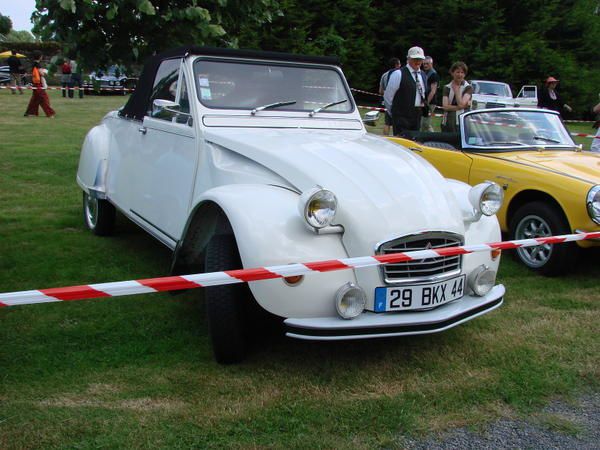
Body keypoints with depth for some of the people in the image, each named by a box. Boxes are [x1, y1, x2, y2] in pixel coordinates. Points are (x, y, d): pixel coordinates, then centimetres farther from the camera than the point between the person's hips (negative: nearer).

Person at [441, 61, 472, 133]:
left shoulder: (468, 87, 3)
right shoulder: (447, 87, 11)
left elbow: (461, 103, -11)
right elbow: (445, 106, -1)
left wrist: (456, 89, -1)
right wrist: (459, 107, -9)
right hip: (447, 122, 3)